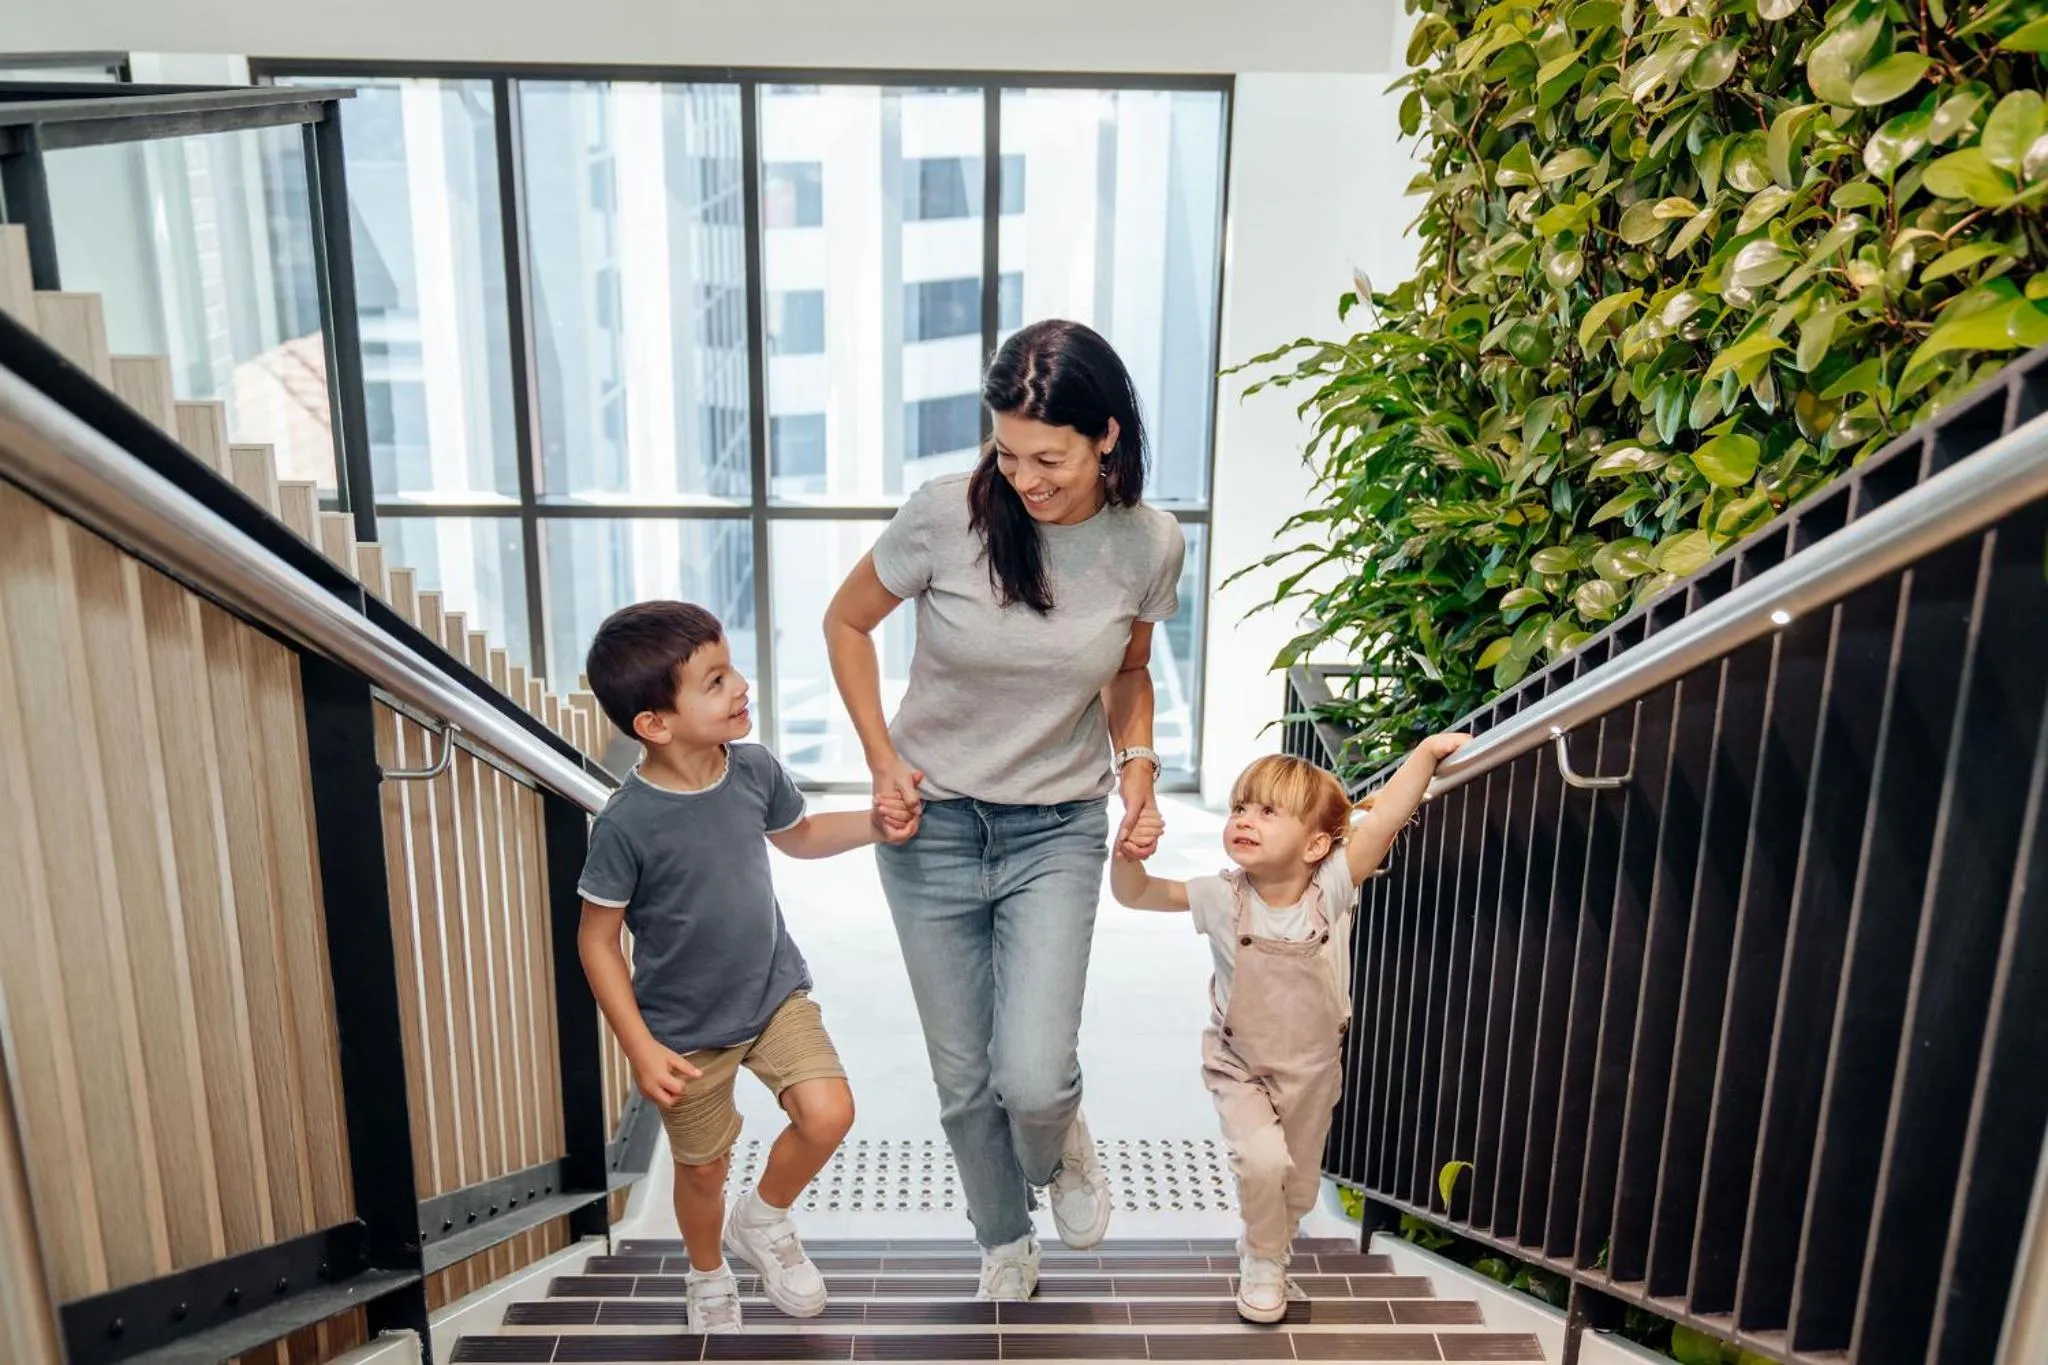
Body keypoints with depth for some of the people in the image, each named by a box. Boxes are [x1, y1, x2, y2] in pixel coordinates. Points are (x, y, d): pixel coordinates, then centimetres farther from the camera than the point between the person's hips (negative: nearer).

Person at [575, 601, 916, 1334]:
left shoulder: (755, 771, -13)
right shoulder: (627, 823, -26)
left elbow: (798, 837, 9)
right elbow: (597, 940, -15)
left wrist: (875, 824, -7)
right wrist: (640, 1047, -16)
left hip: (774, 991, 3)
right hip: (685, 1028, -3)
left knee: (828, 1113, -10)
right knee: (703, 1168, 14)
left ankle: (764, 1220, 23)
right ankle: (709, 1280, 48)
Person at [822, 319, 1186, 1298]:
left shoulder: (1149, 544, -11)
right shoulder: (945, 514, -18)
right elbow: (846, 622, -1)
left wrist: (1136, 763, -8)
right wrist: (882, 756, -8)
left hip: (1058, 830, 0)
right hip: (932, 823, 0)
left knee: (1032, 1079, -12)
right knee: (963, 1080, 11)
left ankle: (1062, 1145, 28)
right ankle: (1004, 1238, 42)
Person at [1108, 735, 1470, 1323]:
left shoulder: (1332, 889, -22)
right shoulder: (1222, 897, -20)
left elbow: (1382, 820, -30)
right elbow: (1134, 894, -19)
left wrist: (1427, 751, -36)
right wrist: (1128, 849, -39)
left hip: (1312, 1070, 2)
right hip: (1239, 1065, -1)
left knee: (1299, 1187, 16)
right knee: (1263, 1160, -22)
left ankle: (1265, 1249, 49)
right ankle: (1263, 1261, 8)